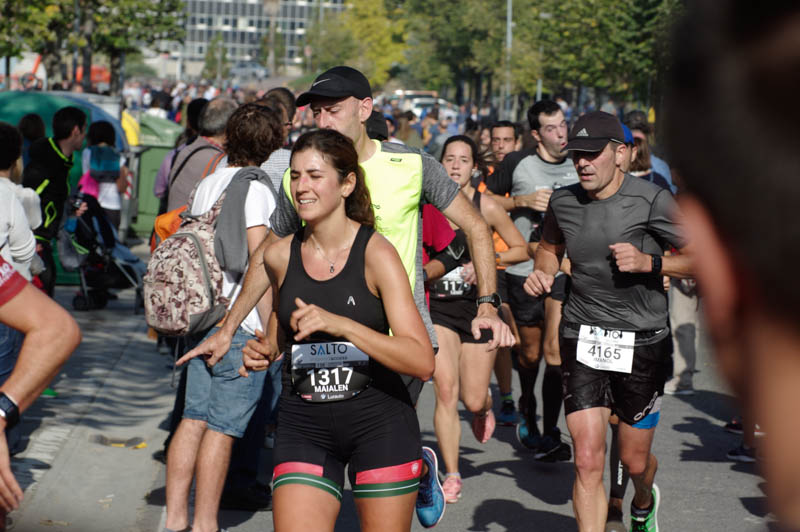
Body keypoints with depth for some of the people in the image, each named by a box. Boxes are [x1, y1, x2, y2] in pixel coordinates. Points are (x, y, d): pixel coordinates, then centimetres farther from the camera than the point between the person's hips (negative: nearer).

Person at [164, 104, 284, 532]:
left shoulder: (207, 184, 12)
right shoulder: (256, 189, -11)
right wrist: (272, 328, -14)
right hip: (242, 324, -7)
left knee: (194, 417, 10)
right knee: (223, 425, -3)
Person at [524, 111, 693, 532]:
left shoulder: (651, 201, -12)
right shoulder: (563, 201, 1)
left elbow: (698, 259, -7)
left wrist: (648, 262, -22)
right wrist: (542, 273, 1)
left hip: (642, 341, -2)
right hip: (582, 339, 2)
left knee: (634, 460, 12)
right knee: (587, 462, -10)